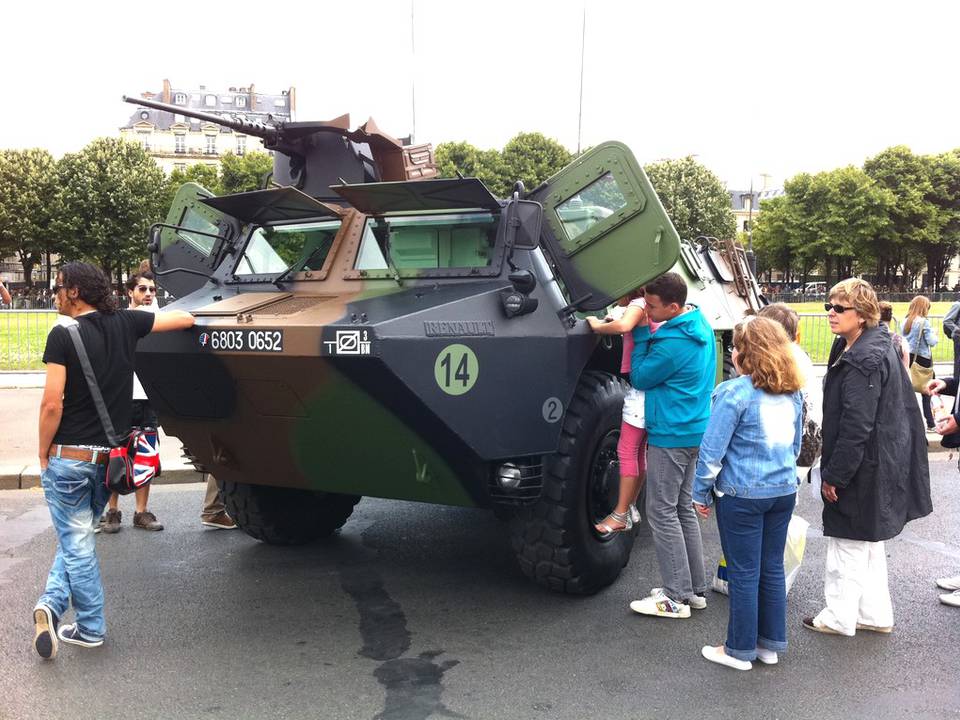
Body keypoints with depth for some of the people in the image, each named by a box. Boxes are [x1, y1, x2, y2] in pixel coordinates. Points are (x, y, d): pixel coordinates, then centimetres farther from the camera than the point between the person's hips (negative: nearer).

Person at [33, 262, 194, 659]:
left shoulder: (63, 333, -12)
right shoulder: (125, 323, 1)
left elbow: (52, 403, -17)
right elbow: (185, 319, 12)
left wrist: (43, 452, -4)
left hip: (68, 457, -4)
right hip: (109, 457, 4)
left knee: (76, 541, 8)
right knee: (77, 536, 21)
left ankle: (90, 628, 13)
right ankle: (53, 602, 12)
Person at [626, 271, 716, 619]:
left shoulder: (673, 343, -23)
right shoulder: (700, 326, 7)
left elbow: (640, 378, -9)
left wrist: (641, 333, -5)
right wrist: (648, 333, 3)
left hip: (670, 437, -10)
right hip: (693, 431, 10)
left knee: (663, 512, -2)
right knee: (683, 509, 17)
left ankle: (676, 597, 3)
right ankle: (695, 589, 24)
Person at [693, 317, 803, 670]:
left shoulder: (735, 392, -17)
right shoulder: (792, 393, 5)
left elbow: (712, 449, -15)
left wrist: (701, 493, -5)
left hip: (742, 495, -6)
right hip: (784, 491, 7)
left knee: (744, 574, 4)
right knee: (772, 568, 16)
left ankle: (740, 650, 15)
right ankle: (771, 644, 27)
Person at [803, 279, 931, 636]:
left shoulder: (865, 359, -23)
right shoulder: (864, 348, 9)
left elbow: (856, 426, -25)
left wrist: (834, 475, -19)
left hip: (863, 469, -10)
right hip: (877, 466, 10)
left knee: (849, 543, 4)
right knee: (869, 543, 20)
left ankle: (839, 618, 17)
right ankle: (875, 614, 32)